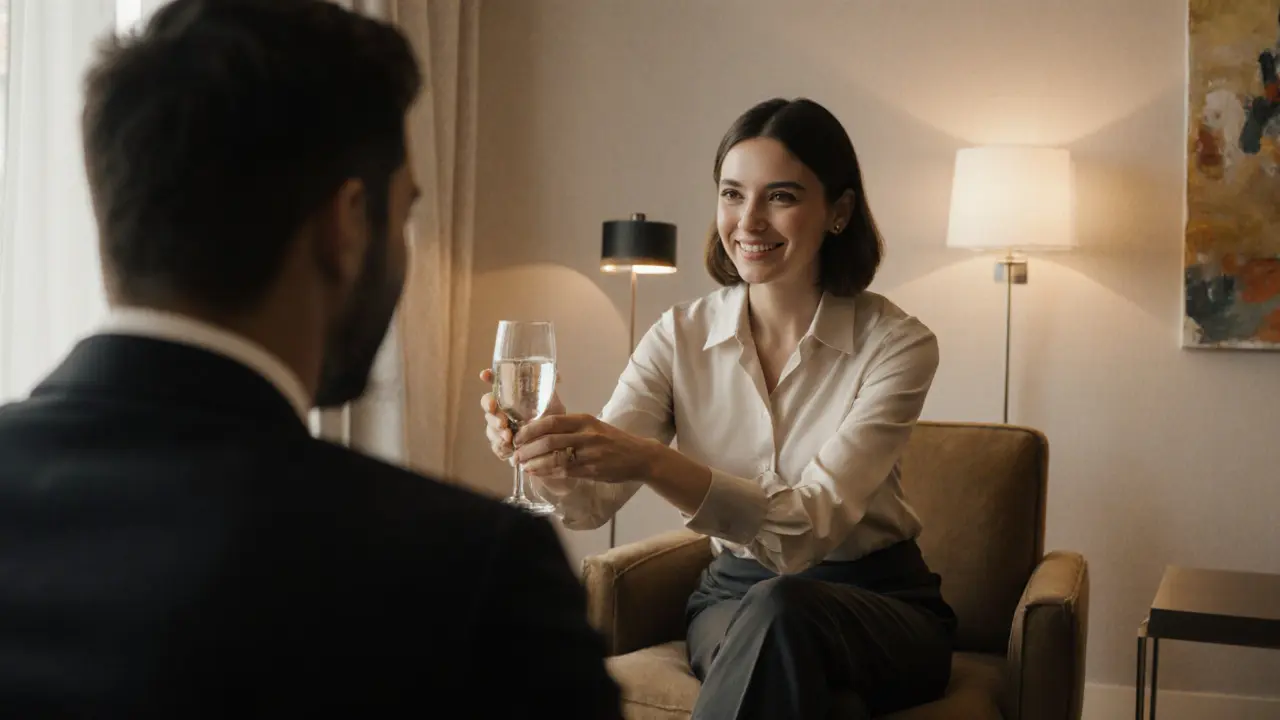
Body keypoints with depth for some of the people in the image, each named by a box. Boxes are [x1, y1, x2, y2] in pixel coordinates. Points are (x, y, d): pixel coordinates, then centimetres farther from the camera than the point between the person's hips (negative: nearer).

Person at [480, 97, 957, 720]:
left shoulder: (896, 344, -13)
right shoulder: (681, 336, -3)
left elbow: (810, 528, -25)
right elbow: (592, 503, -12)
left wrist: (650, 462, -41)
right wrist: (552, 457, -37)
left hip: (880, 602, -1)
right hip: (736, 594, 1)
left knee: (778, 609, -36)